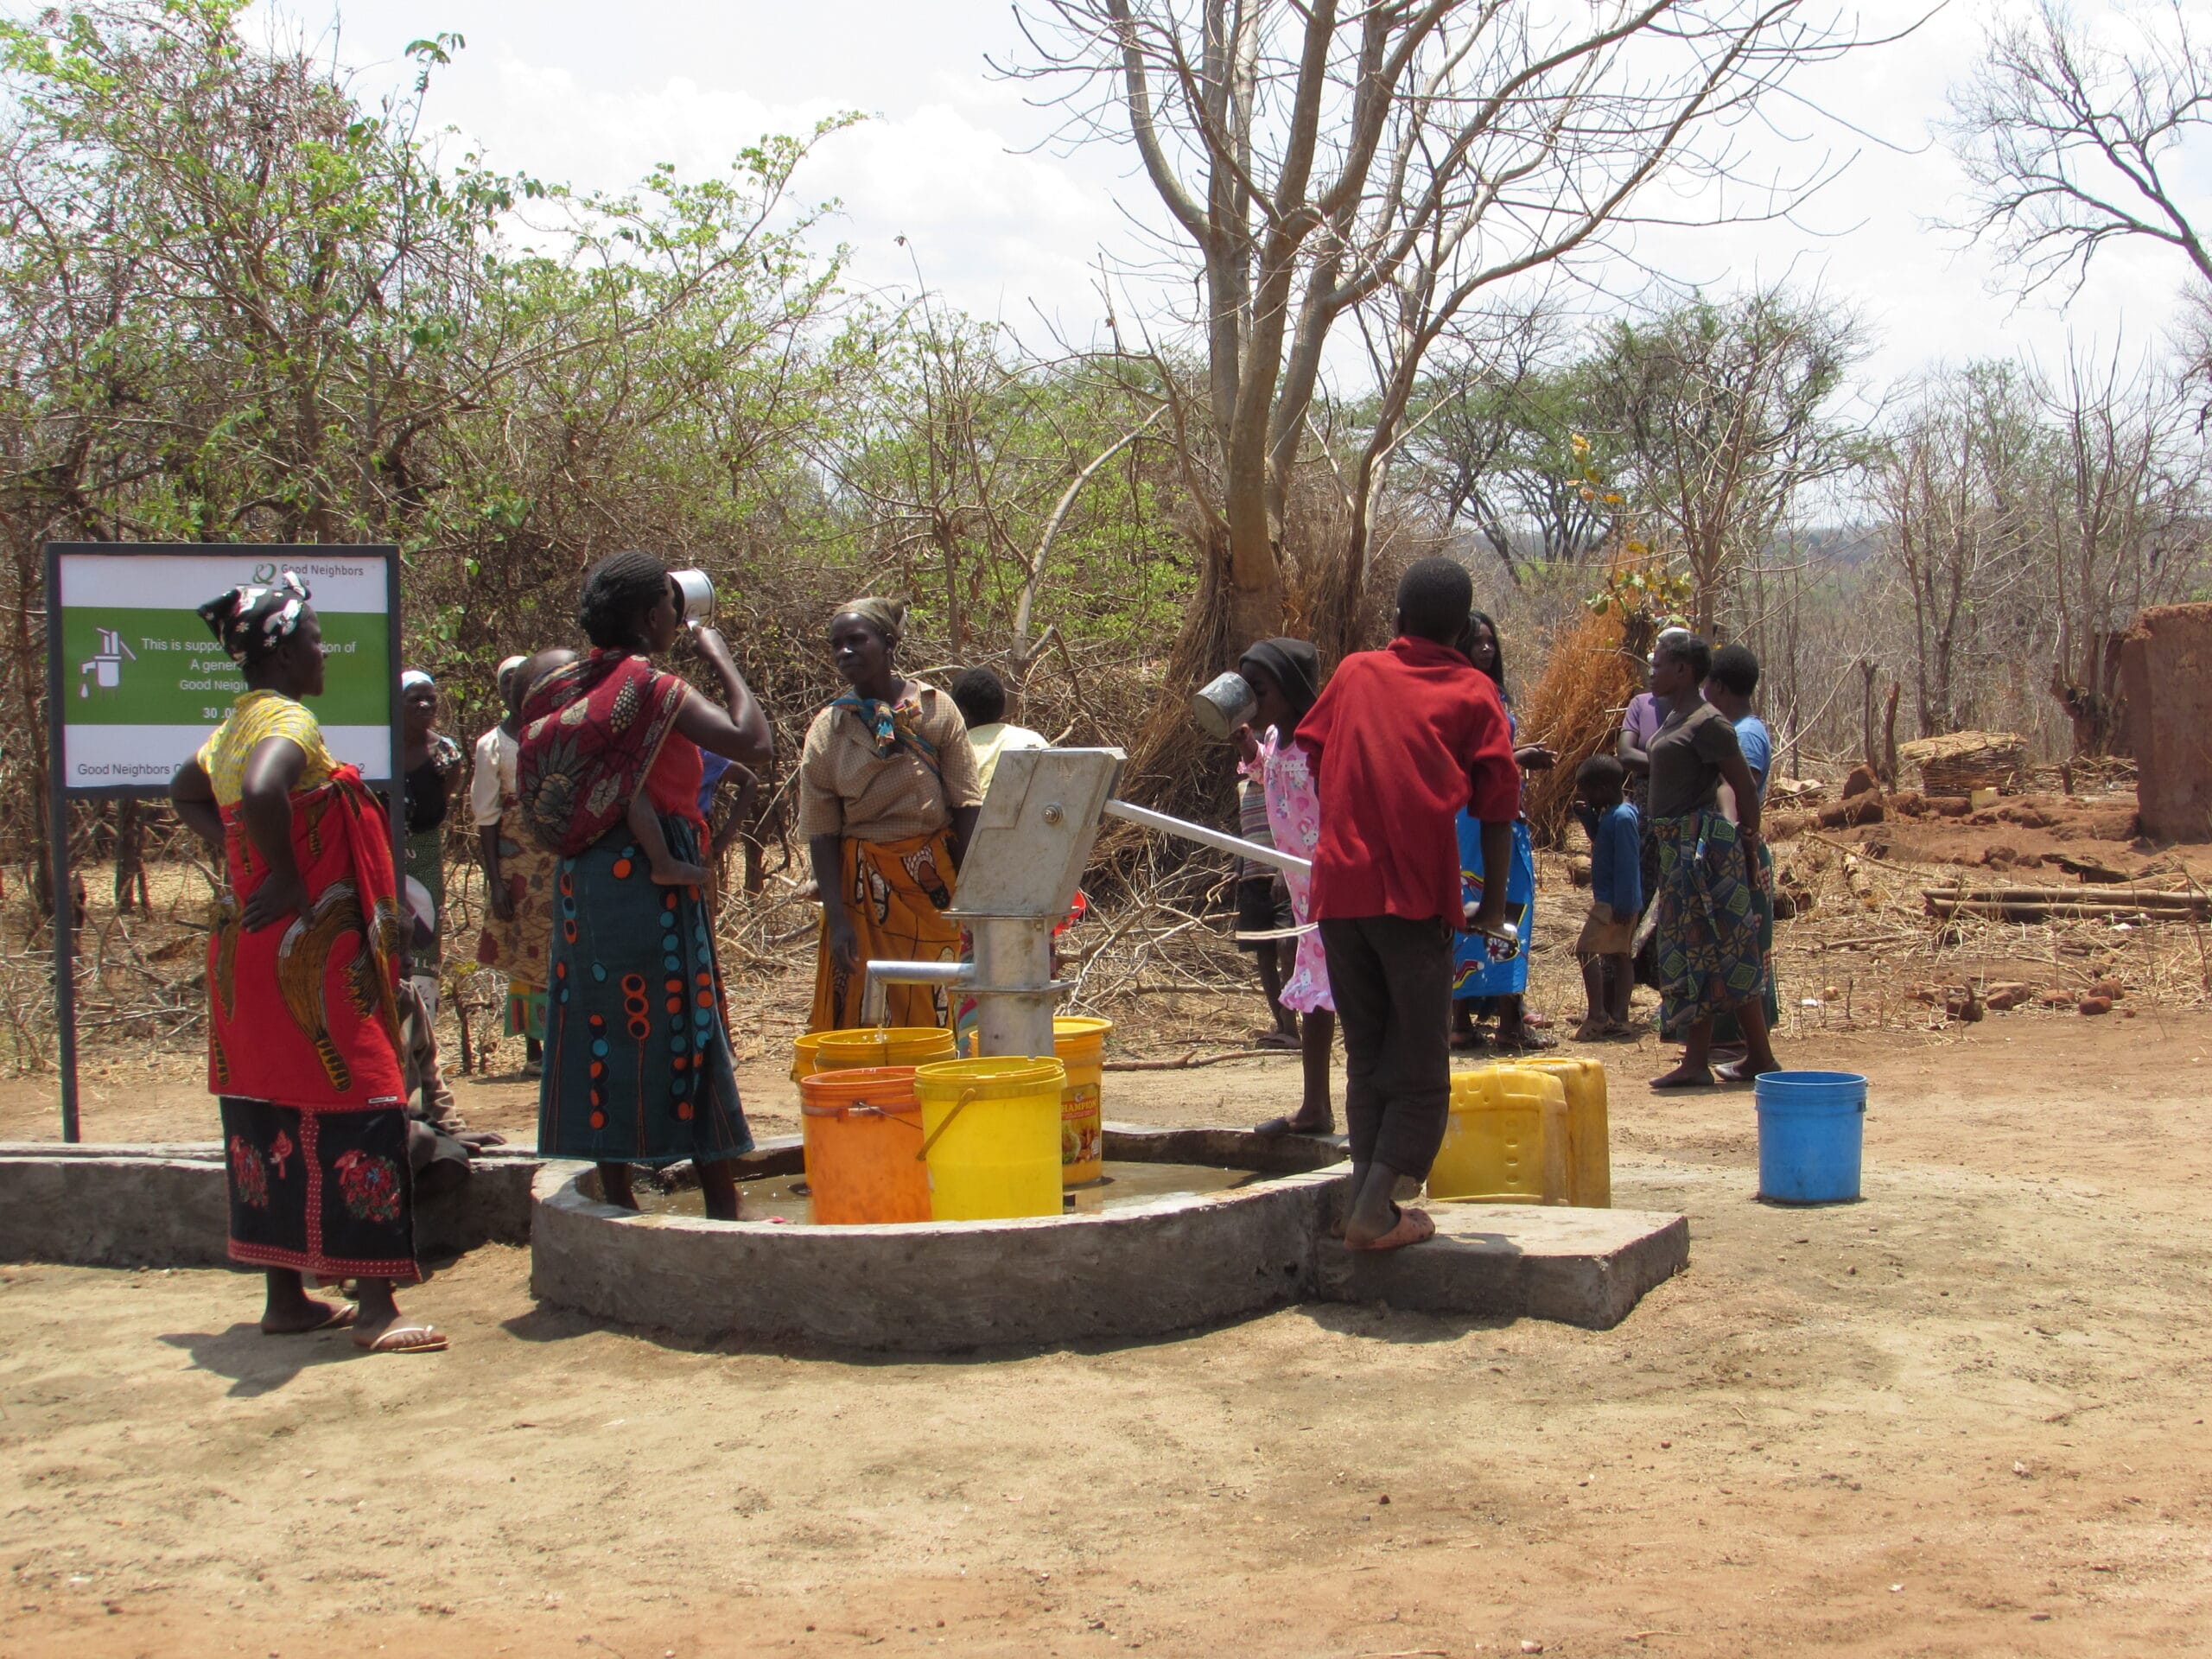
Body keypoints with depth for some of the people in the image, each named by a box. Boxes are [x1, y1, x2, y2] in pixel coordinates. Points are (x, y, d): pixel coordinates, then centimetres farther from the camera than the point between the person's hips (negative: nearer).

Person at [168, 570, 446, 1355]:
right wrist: (287, 881, -23)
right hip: (307, 952, -10)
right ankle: (375, 1306, -7)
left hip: (247, 951, 10)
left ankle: (286, 1296, 19)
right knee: (357, 1114, -7)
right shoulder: (288, 720, -16)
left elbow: (186, 791, 31)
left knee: (273, 1115, 12)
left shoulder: (237, 724, 13)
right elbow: (263, 793, -36)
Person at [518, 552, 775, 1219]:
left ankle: (616, 1196, 13)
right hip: (647, 879, -7)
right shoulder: (650, 688, -13)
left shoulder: (566, 683, 7)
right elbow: (753, 744, -19)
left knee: (600, 1028, 9)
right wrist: (722, 660, -7)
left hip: (582, 879, 7)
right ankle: (723, 1206, 5)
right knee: (682, 1032, -1)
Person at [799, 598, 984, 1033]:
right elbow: (821, 833, 0)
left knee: (932, 1011, 0)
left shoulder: (935, 708, 0)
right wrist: (837, 918, -9)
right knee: (858, 1012, -2)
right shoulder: (827, 730, 1)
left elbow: (966, 806, 0)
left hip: (935, 882, 0)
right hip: (862, 886, 0)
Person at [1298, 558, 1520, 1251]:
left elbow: (1317, 768, 17)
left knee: (1366, 1058, 14)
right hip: (1417, 895, -3)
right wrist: (1493, 904, 7)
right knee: (1419, 1069, 3)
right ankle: (1374, 1211, -10)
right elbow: (1497, 804, 0)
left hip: (1340, 889, 3)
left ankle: (1370, 1199, 8)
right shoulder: (1473, 693, 5)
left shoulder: (1354, 673, 13)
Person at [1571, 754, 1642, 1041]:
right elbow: (1601, 840, 26)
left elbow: (1627, 863, -22)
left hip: (1613, 902, -10)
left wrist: (1623, 905, -24)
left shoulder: (1622, 818, -18)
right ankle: (1618, 1018, 15)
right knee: (1618, 956, 11)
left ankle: (1597, 1016, -12)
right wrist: (1586, 815, 12)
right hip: (1614, 901, 10)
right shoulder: (1611, 814, 11)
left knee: (1586, 950, -11)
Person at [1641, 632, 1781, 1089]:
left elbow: (1746, 789, -14)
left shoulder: (1706, 722, -14)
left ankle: (1761, 1057, 3)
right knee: (1693, 954, 9)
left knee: (1717, 953, -5)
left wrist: (1749, 851, -10)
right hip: (1679, 847, 10)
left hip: (1703, 845, -10)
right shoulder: (1676, 718, 15)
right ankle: (1696, 1062, 12)